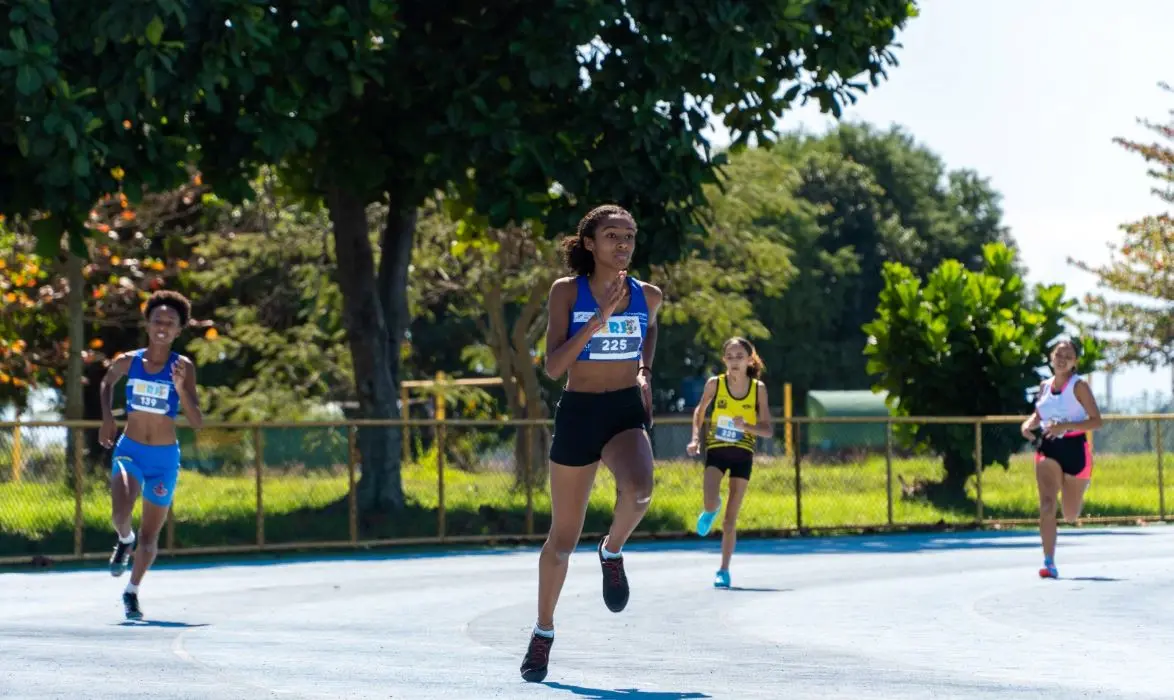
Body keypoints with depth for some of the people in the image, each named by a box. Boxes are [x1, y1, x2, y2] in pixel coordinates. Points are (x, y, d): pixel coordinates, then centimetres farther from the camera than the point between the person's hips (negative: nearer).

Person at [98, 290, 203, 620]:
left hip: (164, 457, 0)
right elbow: (107, 382, 22)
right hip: (129, 450, 0)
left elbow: (197, 423, -14)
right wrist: (107, 417, 6)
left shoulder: (182, 367, -9)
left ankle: (132, 592, 31)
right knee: (120, 513, -26)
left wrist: (181, 390, -30)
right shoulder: (128, 362, -3)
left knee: (150, 534, 9)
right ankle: (125, 540, 9)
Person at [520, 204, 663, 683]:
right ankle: (543, 633, 27)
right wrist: (601, 316, -22)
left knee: (638, 490, -34)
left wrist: (645, 371, 11)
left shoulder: (648, 296, 2)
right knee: (563, 537, 8)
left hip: (627, 413, 1)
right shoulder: (567, 292, -6)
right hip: (578, 414, -1)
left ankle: (613, 552, -1)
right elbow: (553, 367, -15)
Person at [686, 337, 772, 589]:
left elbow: (768, 430, -6)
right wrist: (696, 438, -2)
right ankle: (710, 510, 15)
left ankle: (724, 570, 12)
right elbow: (700, 410, 11)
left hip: (743, 454, 0)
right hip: (716, 450, 0)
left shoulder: (758, 389, -7)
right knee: (710, 503, -23)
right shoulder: (715, 384, -6)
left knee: (731, 518, 2)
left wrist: (746, 426, -24)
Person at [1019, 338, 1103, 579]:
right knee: (1047, 504, -20)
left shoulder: (1079, 386, -8)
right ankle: (1049, 563, -21)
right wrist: (1028, 424, -1)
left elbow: (1097, 421, -13)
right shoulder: (1044, 386, 6)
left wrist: (1065, 426, -25)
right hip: (1048, 450, 2)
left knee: (1070, 516, 12)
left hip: (1075, 450, -2)